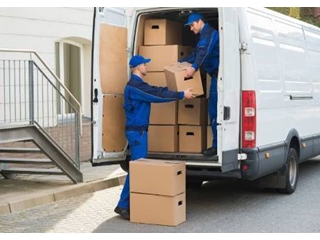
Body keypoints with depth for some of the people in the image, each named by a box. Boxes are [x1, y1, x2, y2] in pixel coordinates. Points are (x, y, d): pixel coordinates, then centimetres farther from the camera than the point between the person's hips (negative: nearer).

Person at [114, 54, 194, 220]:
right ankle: (124, 206, -8)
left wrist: (178, 92, 20)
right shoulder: (135, 85, -15)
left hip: (139, 130, 10)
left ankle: (129, 204, 15)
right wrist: (182, 95, -15)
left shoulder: (138, 84, 18)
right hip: (136, 131, -10)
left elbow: (156, 91, 19)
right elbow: (157, 96, -19)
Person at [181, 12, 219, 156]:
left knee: (214, 110, -9)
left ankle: (217, 145, -7)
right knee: (214, 109, 10)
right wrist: (180, 63, 24)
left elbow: (204, 52, -27)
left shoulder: (209, 33, -9)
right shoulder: (205, 35, 23)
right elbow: (196, 54, 31)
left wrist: (194, 67, -40)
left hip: (218, 75, -10)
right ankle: (218, 144, 14)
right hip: (216, 75, 10)